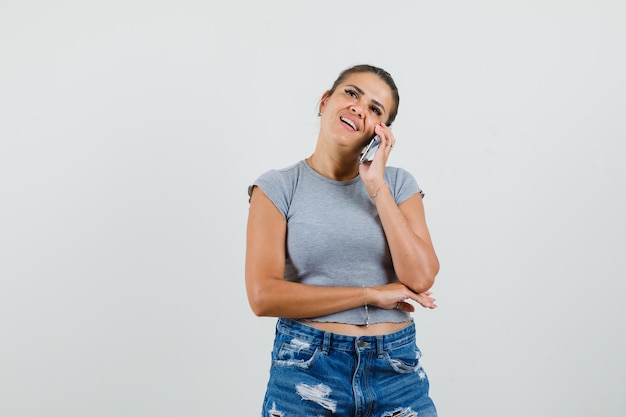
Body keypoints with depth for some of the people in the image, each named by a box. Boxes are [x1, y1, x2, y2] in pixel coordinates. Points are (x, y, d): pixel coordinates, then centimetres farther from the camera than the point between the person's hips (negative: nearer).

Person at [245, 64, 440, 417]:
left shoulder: (399, 184, 4)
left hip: (397, 371, 2)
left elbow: (420, 279, -9)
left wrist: (377, 185, -10)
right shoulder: (278, 188, -2)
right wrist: (372, 294, -11)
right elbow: (264, 296, -12)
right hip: (307, 371, -2)